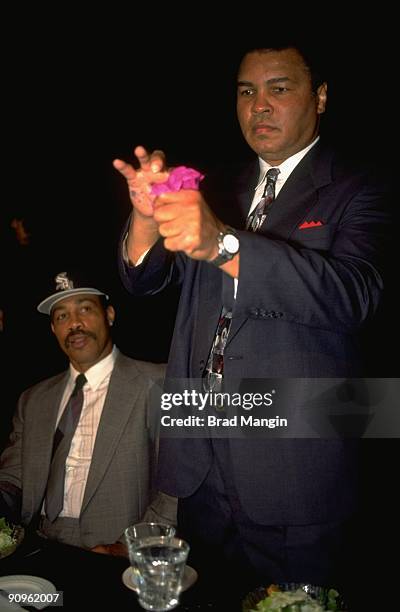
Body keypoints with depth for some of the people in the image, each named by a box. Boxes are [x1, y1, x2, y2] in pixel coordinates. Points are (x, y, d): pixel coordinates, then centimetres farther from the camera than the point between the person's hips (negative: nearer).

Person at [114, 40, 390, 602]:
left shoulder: (354, 192, -4)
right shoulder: (217, 191, 11)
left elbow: (354, 295, -22)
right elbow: (142, 279, 6)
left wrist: (223, 244, -34)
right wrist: (147, 214, -16)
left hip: (293, 470, -4)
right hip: (198, 464, 5)